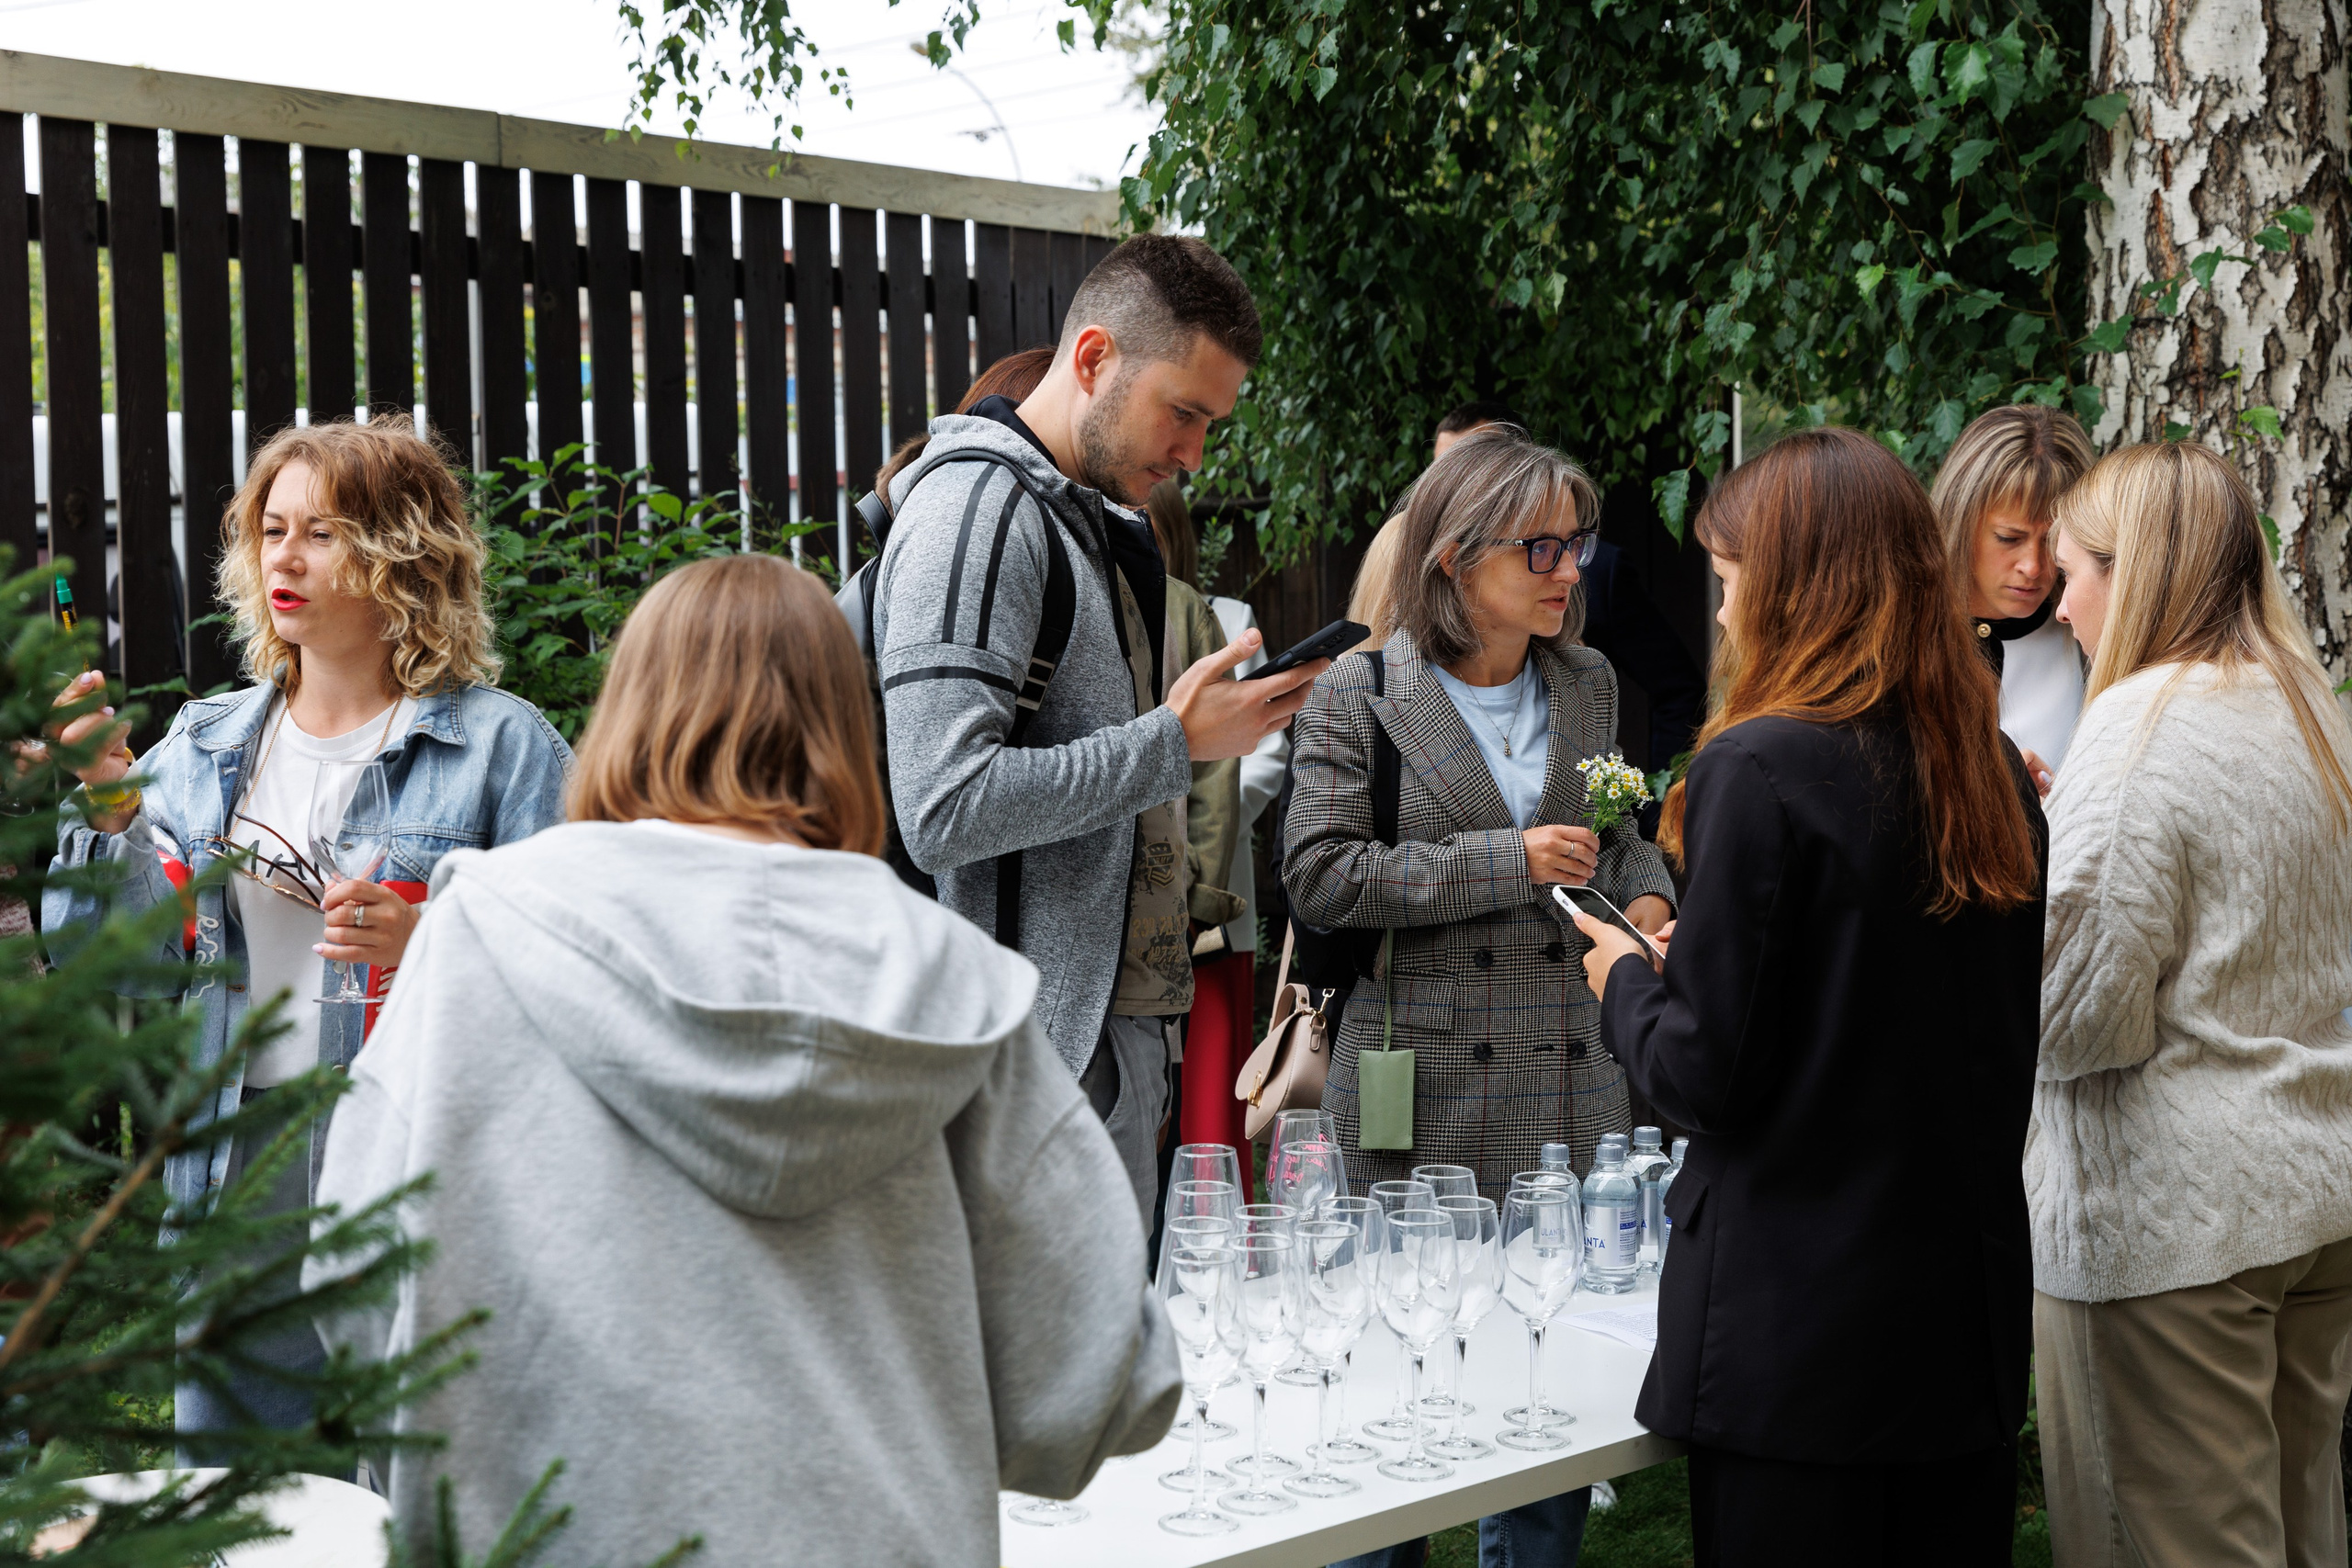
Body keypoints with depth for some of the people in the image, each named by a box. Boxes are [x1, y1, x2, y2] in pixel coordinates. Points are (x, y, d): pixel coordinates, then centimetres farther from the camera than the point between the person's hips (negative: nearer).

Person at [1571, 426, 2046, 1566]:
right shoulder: (1994, 773, 6)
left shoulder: (1759, 770, -15)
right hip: (1967, 1303, 7)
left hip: (1794, 1321, -7)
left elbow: (1702, 1072, -16)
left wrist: (1625, 983, 5)